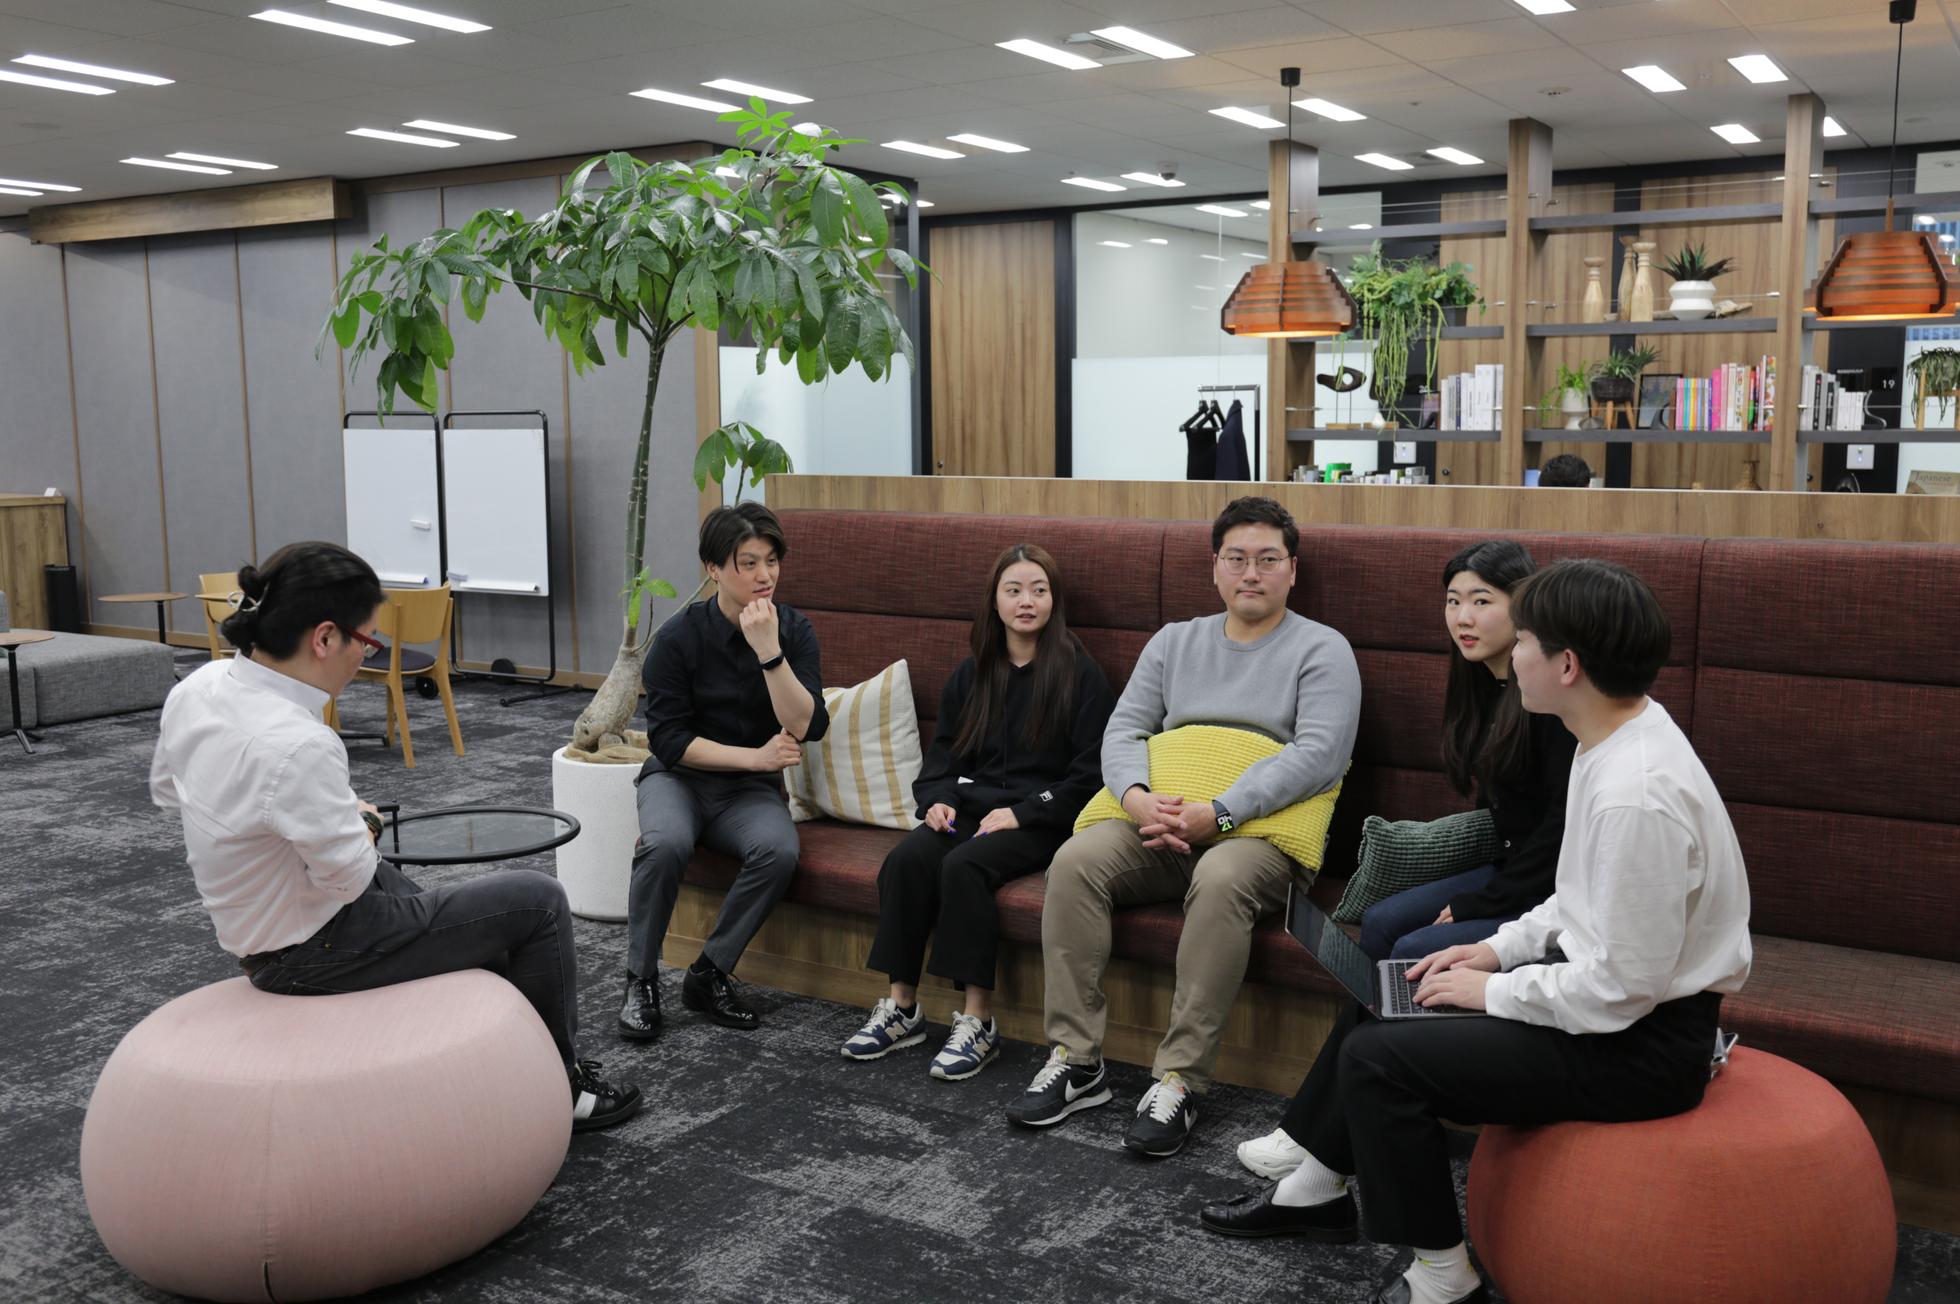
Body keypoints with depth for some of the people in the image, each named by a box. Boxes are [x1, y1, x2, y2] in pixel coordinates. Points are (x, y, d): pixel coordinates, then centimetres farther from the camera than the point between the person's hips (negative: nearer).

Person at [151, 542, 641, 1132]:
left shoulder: (199, 687, -8)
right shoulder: (298, 745, -35)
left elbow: (166, 788, 11)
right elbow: (348, 873, -24)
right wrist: (364, 820, -1)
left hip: (251, 924, 9)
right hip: (315, 952, -9)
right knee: (539, 900, 2)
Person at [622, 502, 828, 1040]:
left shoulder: (793, 630, -5)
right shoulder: (681, 635, -11)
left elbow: (805, 727, -16)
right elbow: (669, 739, -11)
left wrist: (768, 650, -26)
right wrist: (755, 756, -17)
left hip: (751, 790, 2)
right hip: (679, 776, -2)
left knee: (779, 850, -31)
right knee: (666, 843, -35)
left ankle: (709, 974, -11)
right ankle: (641, 980, -14)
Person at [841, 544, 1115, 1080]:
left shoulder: (1080, 674, 0)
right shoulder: (972, 674, 17)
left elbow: (1089, 773, -5)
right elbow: (944, 752, 21)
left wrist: (1020, 813, -14)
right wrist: (938, 798, 0)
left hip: (1041, 819, -5)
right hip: (970, 807, 5)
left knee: (964, 865, -32)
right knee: (905, 859, -24)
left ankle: (978, 1019, -25)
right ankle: (902, 1005, -17)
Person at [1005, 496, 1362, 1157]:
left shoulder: (1321, 649, 4)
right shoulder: (1175, 642, 19)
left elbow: (1319, 754, -11)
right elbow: (1123, 729, 11)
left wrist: (1218, 814, -22)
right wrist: (1137, 796, -13)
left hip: (1259, 831, -4)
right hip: (1159, 827, 4)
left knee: (1220, 879, -37)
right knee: (1075, 860, -22)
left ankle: (1179, 1079, -29)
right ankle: (1076, 1061, -17)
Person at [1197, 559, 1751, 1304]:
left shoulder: (1636, 795, -31)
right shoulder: (1626, 736, 0)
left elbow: (1618, 991, -27)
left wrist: (1493, 990, -13)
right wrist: (1499, 949, 5)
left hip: (1640, 1041, -10)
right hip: (1610, 989, 10)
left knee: (1377, 1058, -13)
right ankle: (1319, 1189, 32)